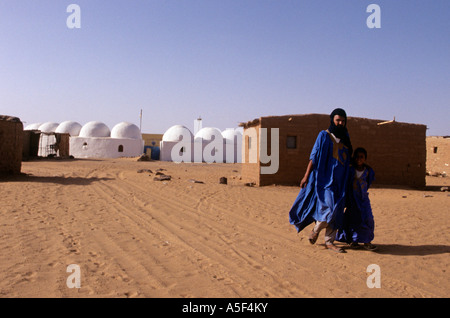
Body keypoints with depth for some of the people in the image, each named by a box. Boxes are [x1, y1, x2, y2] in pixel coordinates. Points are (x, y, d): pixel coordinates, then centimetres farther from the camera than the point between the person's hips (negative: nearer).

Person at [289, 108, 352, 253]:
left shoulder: (345, 138, 14)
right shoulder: (324, 135, -3)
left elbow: (347, 159, 20)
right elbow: (314, 156, -7)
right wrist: (306, 176, -12)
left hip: (340, 181, 6)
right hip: (325, 178, -6)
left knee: (336, 212, 5)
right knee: (329, 208, -14)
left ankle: (329, 241, 14)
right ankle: (316, 230, 12)